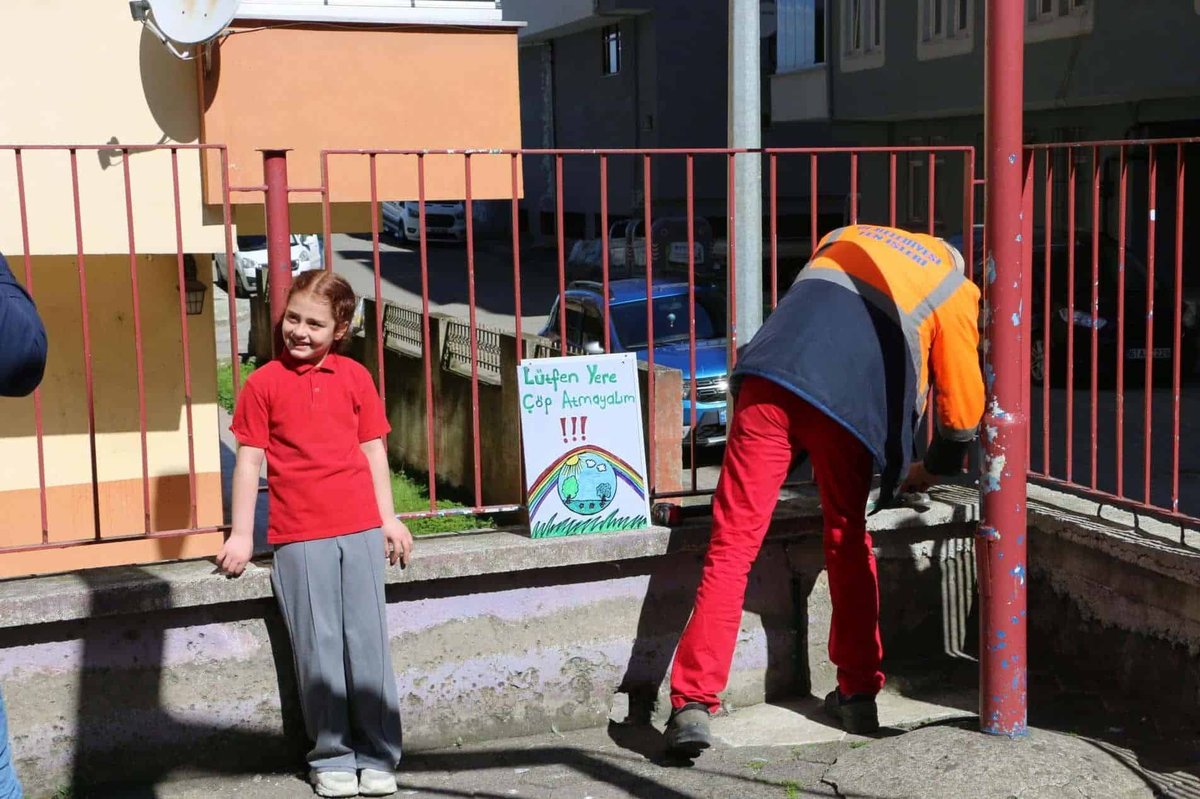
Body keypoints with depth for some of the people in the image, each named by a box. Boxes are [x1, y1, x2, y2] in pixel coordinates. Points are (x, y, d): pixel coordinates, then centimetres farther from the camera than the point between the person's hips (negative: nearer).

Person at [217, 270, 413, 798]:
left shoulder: (355, 377, 9)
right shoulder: (264, 383, 3)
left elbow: (373, 450, 13)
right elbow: (249, 459, 4)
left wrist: (389, 520, 11)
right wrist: (241, 535, 2)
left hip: (361, 529, 2)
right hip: (298, 536, -1)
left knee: (367, 642, 4)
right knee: (318, 648, 2)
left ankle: (377, 756, 12)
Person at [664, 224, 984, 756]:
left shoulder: (844, 238, 36)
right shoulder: (955, 291, 25)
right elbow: (963, 406, 25)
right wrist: (935, 469, 44)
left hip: (771, 377, 2)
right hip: (850, 402, -1)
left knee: (732, 545, 0)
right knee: (847, 541, 20)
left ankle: (692, 703, -6)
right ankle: (858, 694, 28)